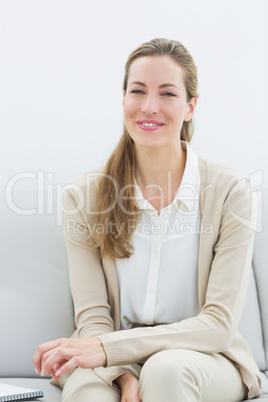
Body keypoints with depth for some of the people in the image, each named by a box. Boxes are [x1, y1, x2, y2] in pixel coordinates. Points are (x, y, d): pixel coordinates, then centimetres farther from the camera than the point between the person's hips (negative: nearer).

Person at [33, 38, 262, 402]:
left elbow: (220, 323, -12)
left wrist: (107, 348, -21)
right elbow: (92, 315, -3)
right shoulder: (85, 196, -1)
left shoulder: (230, 192, -7)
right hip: (114, 364, 1)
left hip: (202, 360, 0)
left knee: (167, 368, -34)